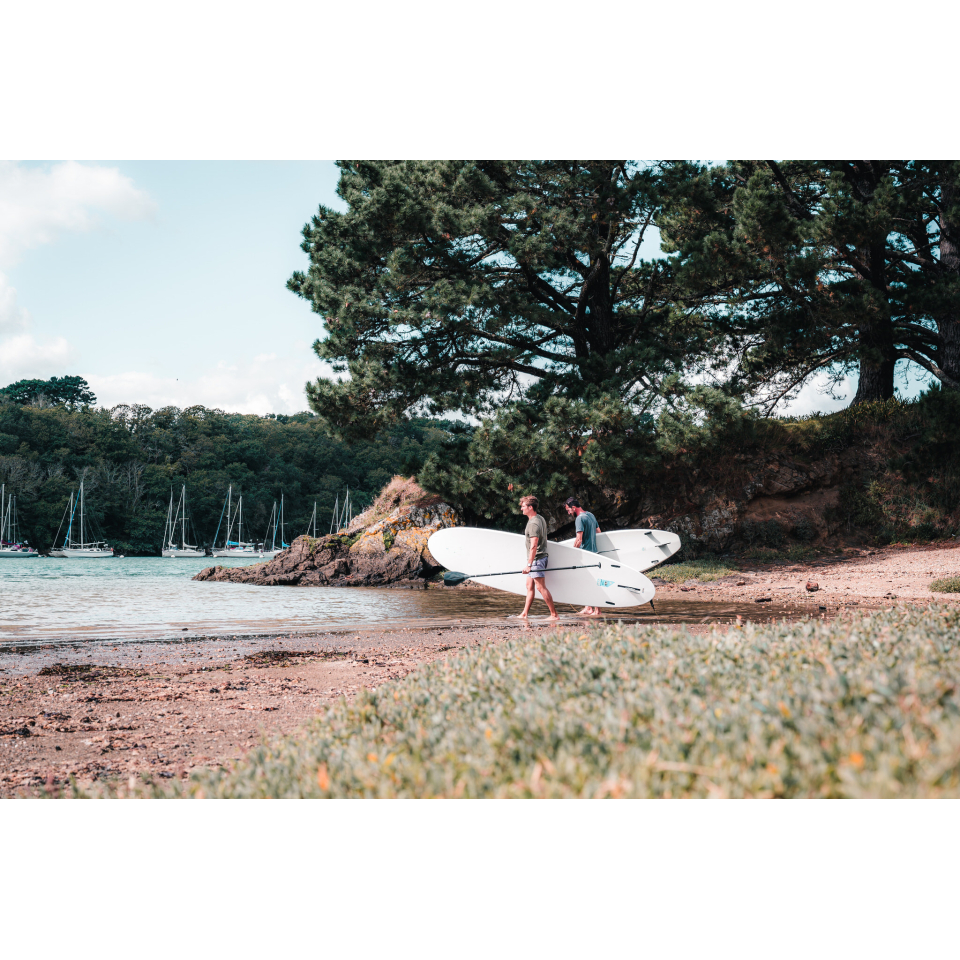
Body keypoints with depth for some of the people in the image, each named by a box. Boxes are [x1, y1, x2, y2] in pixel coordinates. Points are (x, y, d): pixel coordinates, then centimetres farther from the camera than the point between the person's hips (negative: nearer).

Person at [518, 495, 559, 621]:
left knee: (541, 587, -8)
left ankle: (554, 615, -6)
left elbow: (533, 546, -25)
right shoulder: (540, 518, 13)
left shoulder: (533, 524, -19)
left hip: (536, 559, -10)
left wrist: (529, 564, -26)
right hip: (540, 557, 10)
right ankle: (524, 614, 17)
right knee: (529, 586, 13)